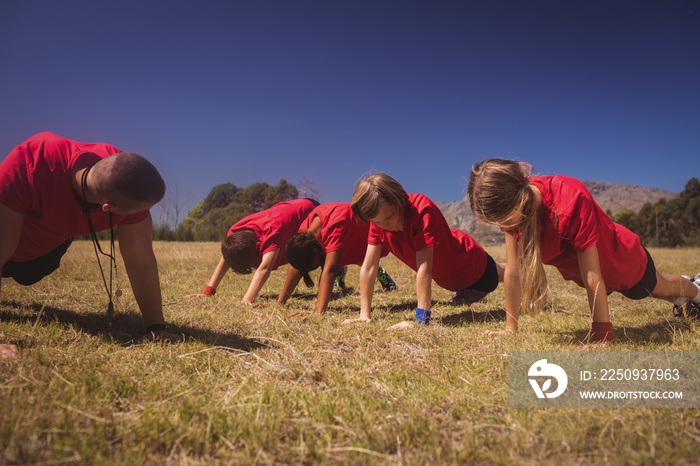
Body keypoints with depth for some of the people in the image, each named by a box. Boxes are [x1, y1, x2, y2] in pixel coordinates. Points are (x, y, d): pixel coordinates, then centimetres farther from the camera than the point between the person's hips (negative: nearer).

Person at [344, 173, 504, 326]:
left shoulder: (422, 209, -43)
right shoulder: (379, 219, -25)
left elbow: (424, 268, -46)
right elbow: (368, 267, -25)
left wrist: (421, 317, -48)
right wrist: (364, 315, -29)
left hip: (473, 265, -5)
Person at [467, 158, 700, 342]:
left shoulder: (570, 202, -46)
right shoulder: (511, 204, -29)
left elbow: (593, 278, -42)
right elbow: (513, 271, -25)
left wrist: (602, 337, -39)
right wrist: (511, 328, -23)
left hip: (625, 261, -5)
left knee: (660, 287, 31)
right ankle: (681, 300, 69)